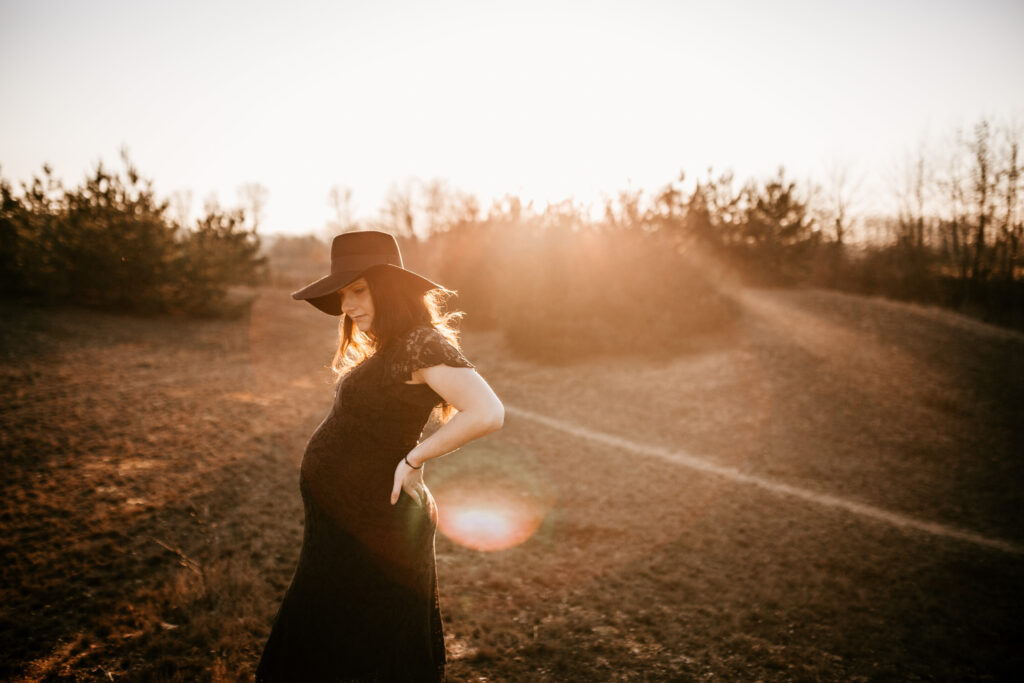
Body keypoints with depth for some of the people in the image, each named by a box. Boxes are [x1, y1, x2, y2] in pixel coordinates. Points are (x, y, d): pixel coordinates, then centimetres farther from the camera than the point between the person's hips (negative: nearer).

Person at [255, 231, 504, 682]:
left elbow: (487, 413, -33)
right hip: (350, 524, 9)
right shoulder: (390, 349, 9)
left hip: (365, 534, -9)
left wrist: (413, 460, -24)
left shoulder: (423, 343, -21)